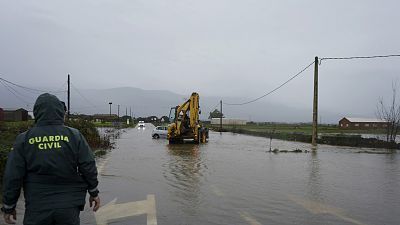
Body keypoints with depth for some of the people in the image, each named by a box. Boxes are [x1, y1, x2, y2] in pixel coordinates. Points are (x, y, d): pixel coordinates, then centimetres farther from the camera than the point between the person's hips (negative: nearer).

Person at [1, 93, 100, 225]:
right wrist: (94, 193, 9)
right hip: (69, 206, 0)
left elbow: (12, 177, -2)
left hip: (37, 209, 0)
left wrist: (8, 206, 9)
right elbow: (88, 168, -3)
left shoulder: (24, 139, -4)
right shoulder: (74, 136, -4)